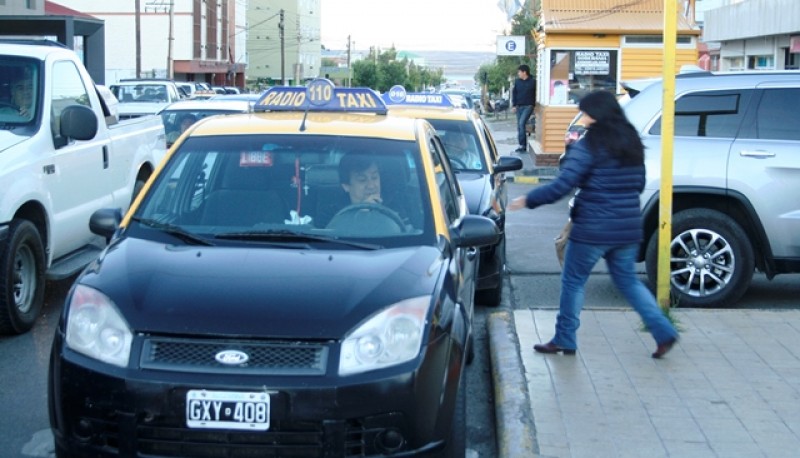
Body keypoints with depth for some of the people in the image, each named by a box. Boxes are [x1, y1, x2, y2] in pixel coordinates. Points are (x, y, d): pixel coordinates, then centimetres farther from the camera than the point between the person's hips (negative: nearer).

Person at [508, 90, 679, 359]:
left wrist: (527, 201, -8)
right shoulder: (633, 145, 8)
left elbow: (562, 185, -18)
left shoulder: (589, 146, -13)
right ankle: (663, 332, 10)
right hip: (628, 229, 7)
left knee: (573, 281, 9)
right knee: (628, 280, 18)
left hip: (593, 230, -7)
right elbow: (639, 184, 17)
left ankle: (564, 340, 16)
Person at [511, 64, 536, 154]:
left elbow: (536, 94, 0)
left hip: (528, 106, -6)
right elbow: (514, 93, 12)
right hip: (519, 106, 6)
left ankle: (522, 144, -17)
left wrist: (534, 104, -4)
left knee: (522, 123, -21)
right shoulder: (517, 81, 8)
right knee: (519, 126, 6)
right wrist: (514, 105, 5)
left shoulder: (533, 82, -5)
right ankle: (523, 146, 14)